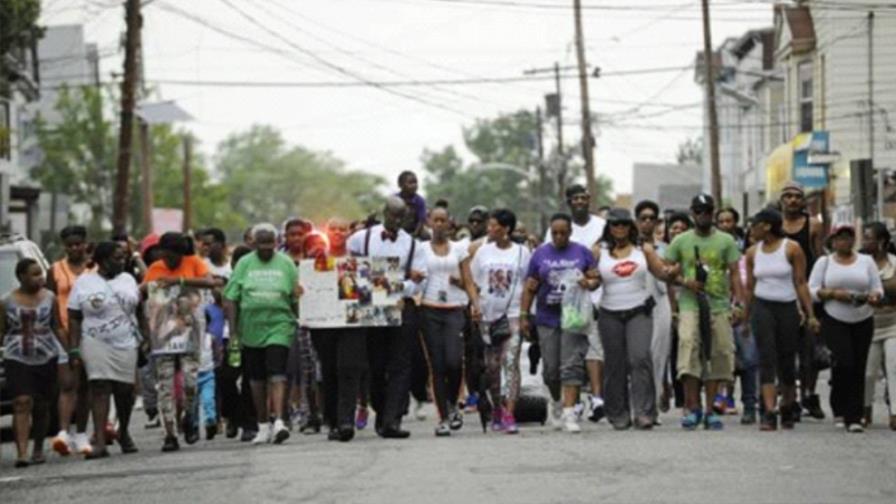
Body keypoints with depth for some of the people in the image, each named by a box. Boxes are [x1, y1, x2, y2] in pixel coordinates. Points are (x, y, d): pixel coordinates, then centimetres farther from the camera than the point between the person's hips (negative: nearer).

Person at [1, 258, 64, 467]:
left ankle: (38, 449, 23)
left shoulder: (49, 298, 6)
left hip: (46, 358, 2)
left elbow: (57, 328, 10)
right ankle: (22, 452, -19)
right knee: (22, 403, -14)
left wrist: (70, 349, 2)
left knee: (42, 406, 7)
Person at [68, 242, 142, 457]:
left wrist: (145, 338, 6)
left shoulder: (128, 280, 11)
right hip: (96, 345, -3)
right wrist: (74, 347, -8)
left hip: (126, 344, 3)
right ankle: (100, 441, -17)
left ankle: (124, 433, 27)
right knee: (100, 389, -12)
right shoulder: (84, 283, 2)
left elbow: (139, 310, 15)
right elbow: (74, 318, 0)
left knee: (125, 390, 4)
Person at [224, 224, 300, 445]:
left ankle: (278, 421, -22)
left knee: (277, 375, -15)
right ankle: (263, 425, 19)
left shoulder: (286, 264, 4)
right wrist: (233, 330, -2)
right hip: (250, 328, 2)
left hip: (279, 327, -2)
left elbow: (296, 298, 6)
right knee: (256, 379, 9)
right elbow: (231, 298, 5)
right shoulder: (244, 264, 6)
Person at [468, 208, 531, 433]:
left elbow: (527, 285, 3)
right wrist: (475, 304, -6)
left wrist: (524, 314, -6)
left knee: (511, 362, -14)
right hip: (487, 314, 3)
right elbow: (472, 281, 10)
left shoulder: (521, 252, 2)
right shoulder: (483, 251, 8)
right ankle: (496, 411, 22)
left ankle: (509, 415, -19)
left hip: (512, 314, -3)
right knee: (492, 366, 8)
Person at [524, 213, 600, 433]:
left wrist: (589, 283, -18)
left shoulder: (582, 252, 5)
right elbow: (529, 288, 7)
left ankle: (569, 412, -13)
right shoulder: (540, 254, 6)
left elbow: (596, 279, 6)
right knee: (551, 368, 7)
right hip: (547, 318, 2)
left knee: (572, 365, -11)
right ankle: (556, 402, 31)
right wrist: (524, 315, 1)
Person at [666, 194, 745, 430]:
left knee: (718, 354, 0)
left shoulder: (726, 241, 8)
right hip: (690, 304, -1)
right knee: (688, 344, -22)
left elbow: (735, 274, 5)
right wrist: (685, 281, -8)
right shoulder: (681, 241, 8)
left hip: (719, 305, 1)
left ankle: (710, 410, 11)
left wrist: (739, 303, -6)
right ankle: (693, 407, -19)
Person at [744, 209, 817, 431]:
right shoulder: (753, 252, 8)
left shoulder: (791, 249, -3)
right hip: (762, 307, 2)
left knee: (787, 360, 4)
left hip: (787, 307, -2)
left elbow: (801, 283, -5)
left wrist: (810, 314, -9)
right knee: (767, 359, -10)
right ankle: (769, 412, -17)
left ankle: (788, 407, 26)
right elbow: (749, 287, 13)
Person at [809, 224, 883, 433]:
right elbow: (812, 290, 1)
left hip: (863, 322, 2)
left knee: (858, 369, -1)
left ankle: (854, 417, 4)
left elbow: (878, 288, 8)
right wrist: (833, 293, -15)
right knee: (844, 363, -18)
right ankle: (840, 408, -1)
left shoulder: (866, 261, 10)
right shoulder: (824, 262, 6)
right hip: (835, 322, -2)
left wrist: (874, 296, -14)